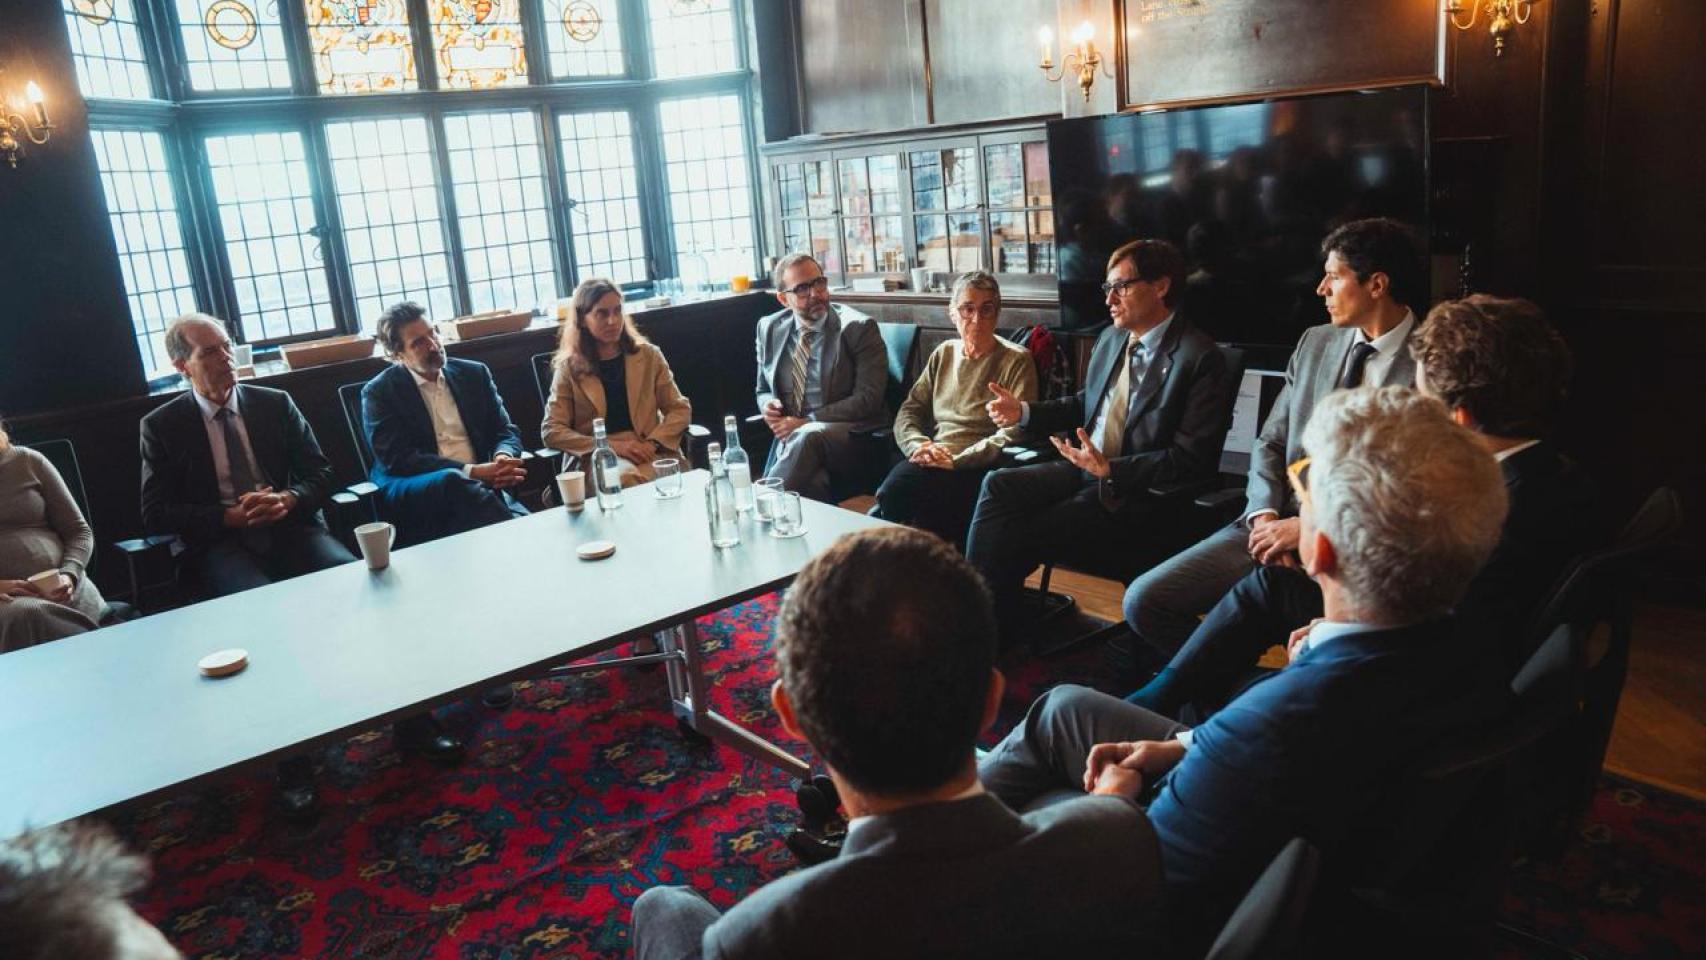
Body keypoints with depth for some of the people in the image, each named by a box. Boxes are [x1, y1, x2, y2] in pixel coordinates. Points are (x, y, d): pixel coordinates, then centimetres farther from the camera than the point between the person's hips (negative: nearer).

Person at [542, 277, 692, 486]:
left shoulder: (648, 355, 13)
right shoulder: (569, 367, 8)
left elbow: (680, 410, 12)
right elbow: (551, 430, 2)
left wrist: (653, 443, -9)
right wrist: (611, 446, -13)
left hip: (651, 452, 2)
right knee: (625, 478, -37)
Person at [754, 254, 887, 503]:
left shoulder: (858, 327, -2)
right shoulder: (769, 328, 12)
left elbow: (868, 399, -8)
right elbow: (763, 390, 24)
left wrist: (806, 422, -14)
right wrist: (767, 404, -2)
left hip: (848, 437, -2)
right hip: (791, 437, 2)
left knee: (808, 436, -36)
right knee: (811, 483, -35)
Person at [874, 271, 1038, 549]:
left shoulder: (1017, 361, 4)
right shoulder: (944, 354, 21)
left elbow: (1014, 433, -8)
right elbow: (908, 411, 18)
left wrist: (956, 460, -16)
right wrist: (918, 445, -5)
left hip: (976, 469, -4)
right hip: (931, 462, 5)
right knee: (892, 487, -32)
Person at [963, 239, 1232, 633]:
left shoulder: (1199, 357, -11)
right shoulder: (1111, 338, 11)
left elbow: (1191, 457, -16)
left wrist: (1110, 468, -24)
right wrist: (1024, 412, 8)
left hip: (1137, 493, -7)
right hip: (1084, 468, 7)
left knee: (1023, 534, -23)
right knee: (998, 484, -16)